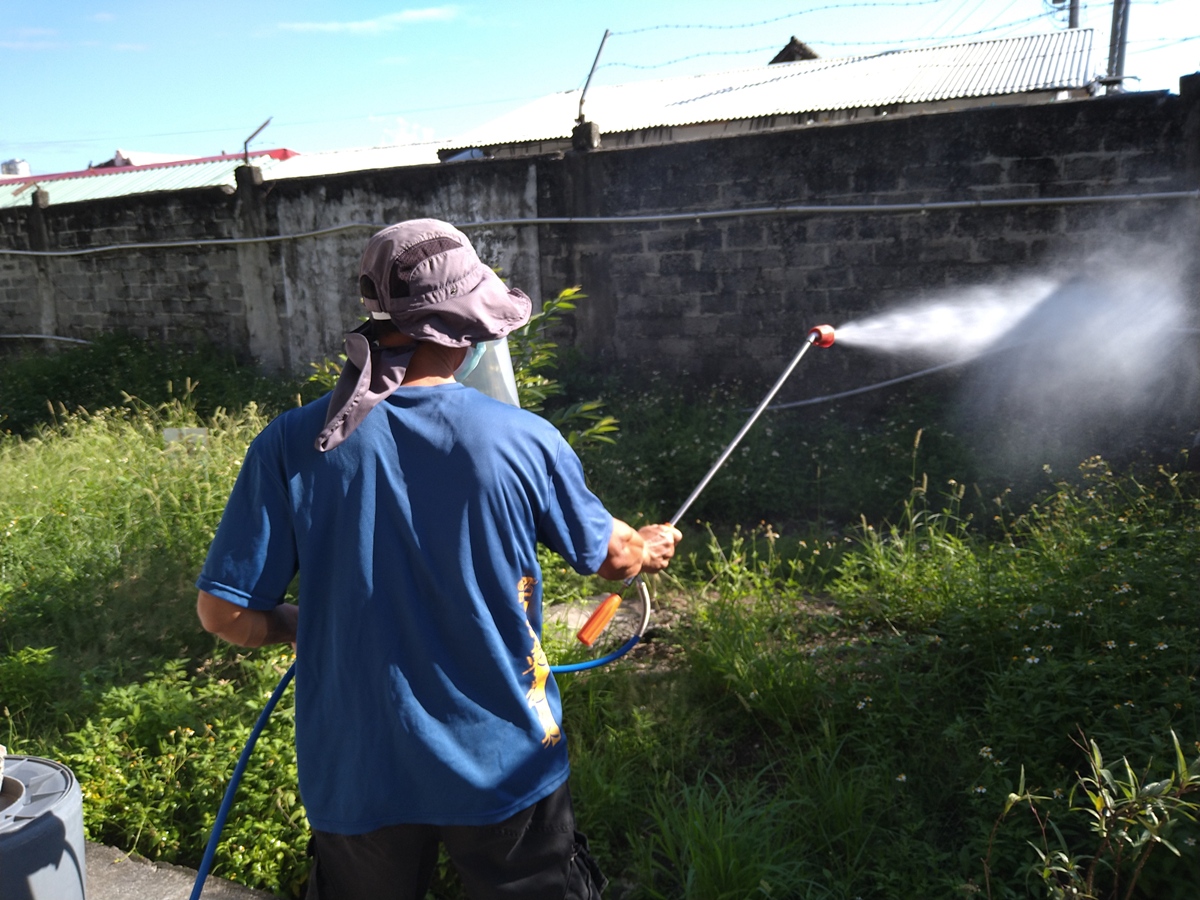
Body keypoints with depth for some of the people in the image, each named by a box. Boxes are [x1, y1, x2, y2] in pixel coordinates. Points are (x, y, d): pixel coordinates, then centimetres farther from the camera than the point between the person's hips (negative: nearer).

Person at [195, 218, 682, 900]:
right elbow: (613, 557, 1)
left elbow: (226, 613, -10)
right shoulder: (524, 440, -16)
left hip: (359, 774, 2)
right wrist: (652, 547, 24)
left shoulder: (290, 446, -15)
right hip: (505, 764, -1)